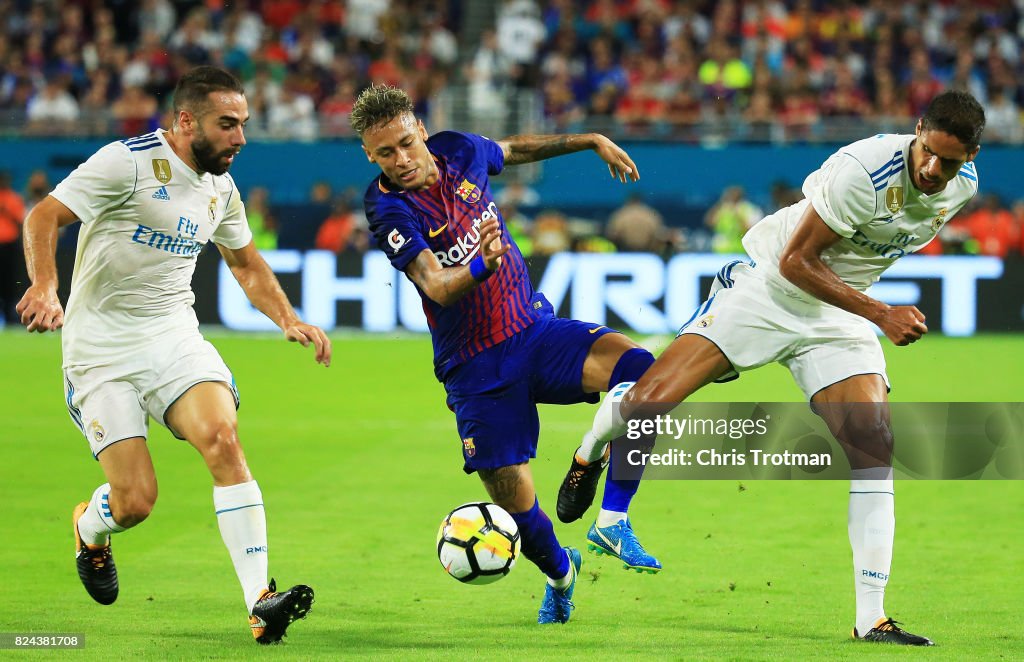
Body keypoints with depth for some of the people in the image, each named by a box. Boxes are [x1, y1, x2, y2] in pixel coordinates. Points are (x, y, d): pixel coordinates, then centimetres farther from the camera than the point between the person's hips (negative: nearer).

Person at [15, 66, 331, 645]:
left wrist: (290, 321, 12)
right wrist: (45, 288, -34)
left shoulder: (221, 187, 9)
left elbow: (247, 262, 26)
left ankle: (261, 605, -25)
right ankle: (91, 530, 30)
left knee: (223, 438, -23)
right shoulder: (129, 162, -13)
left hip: (175, 335, 5)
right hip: (102, 350, -5)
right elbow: (44, 217, -16)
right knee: (136, 501, -11)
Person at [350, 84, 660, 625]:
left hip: (536, 329, 4)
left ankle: (613, 519, -16)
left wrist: (592, 141, 28)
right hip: (476, 369, -4)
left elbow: (514, 149, 23)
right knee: (517, 510, -4)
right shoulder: (388, 210, -18)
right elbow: (438, 287, -31)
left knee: (641, 371, -25)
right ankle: (559, 572, 32)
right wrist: (481, 266, -51)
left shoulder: (457, 151, -2)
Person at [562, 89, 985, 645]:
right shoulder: (865, 169, -29)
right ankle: (592, 451, 23)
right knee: (648, 401, -15)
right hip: (767, 287, -5)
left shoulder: (962, 187, -6)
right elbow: (795, 261, -22)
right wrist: (882, 315, -25)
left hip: (838, 315, 5)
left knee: (875, 446, -12)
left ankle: (871, 620, -7)